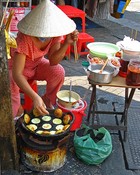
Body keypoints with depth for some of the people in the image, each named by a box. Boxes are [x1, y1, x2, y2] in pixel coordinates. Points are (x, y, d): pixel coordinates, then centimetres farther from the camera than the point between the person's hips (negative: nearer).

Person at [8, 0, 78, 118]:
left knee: (58, 72, -24)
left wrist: (67, 43, -35)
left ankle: (48, 101, 3)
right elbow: (17, 74, -42)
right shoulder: (24, 39, -37)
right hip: (15, 68, -4)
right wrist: (35, 97, -54)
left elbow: (53, 61, -19)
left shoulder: (56, 32, -22)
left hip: (36, 64, 4)